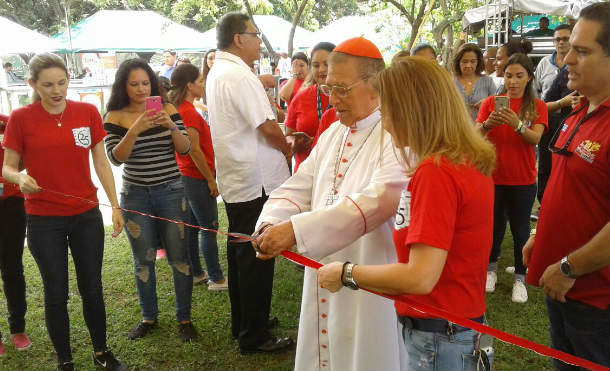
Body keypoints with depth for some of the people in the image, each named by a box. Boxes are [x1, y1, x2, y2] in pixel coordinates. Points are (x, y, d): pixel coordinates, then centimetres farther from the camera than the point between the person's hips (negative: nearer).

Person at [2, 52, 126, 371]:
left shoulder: (87, 112, -1)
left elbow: (101, 163, 4)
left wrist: (115, 206, 0)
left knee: (92, 288, 11)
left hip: (87, 216, 2)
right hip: (44, 222, -1)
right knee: (56, 293, 9)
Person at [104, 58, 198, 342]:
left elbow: (184, 149, -5)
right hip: (135, 194, 1)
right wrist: (135, 130, -24)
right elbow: (115, 157, -11)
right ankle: (148, 317, 28)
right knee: (143, 260, 11)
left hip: (171, 191, 0)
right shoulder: (115, 117, -1)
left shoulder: (168, 110, 0)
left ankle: (184, 318, 16)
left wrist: (171, 126, -23)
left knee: (178, 257, 1)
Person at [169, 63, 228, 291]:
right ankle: (217, 279, 8)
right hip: (197, 178, -10)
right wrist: (211, 180, -14)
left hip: (185, 176, 10)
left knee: (191, 227, 15)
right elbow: (194, 150, -21)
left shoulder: (178, 109, 11)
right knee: (209, 229, -1)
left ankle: (196, 274, 27)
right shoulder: (189, 112, -19)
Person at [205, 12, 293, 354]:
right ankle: (254, 336, 13)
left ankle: (243, 322, 32)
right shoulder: (240, 75, -18)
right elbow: (268, 127, -19)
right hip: (256, 180, -10)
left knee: (240, 252, 18)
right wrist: (287, 149, -2)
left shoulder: (217, 73, 14)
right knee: (257, 257, 0)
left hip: (234, 179, 10)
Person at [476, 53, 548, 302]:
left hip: (523, 180, -1)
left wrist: (517, 125, -35)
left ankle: (520, 279, 21)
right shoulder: (491, 102, 2)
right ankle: (491, 268, 32)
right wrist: (488, 124, -30)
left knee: (520, 229, 7)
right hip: (492, 176, 1)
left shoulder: (537, 106, 0)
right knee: (494, 225, 11)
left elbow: (536, 138, -16)